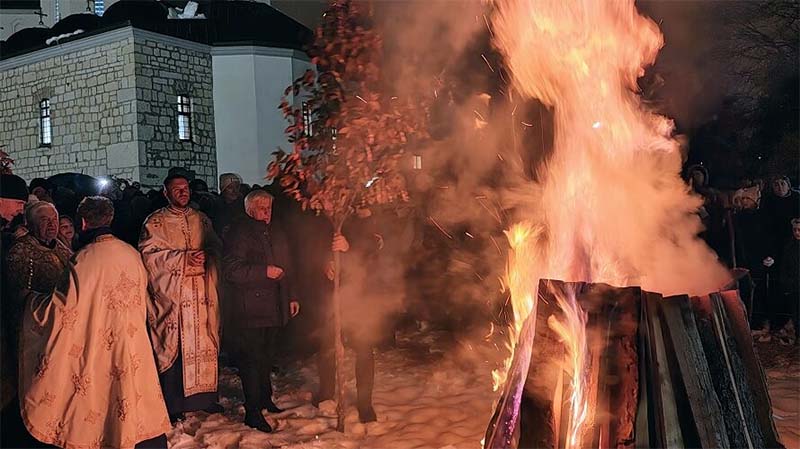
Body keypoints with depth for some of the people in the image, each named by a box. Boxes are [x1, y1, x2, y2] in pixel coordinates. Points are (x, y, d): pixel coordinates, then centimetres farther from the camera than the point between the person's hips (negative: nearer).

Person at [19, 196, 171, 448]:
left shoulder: (84, 259, -18)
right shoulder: (132, 255, -2)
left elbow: (62, 307, -12)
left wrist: (32, 299, 6)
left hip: (98, 347, -5)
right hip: (132, 347, 5)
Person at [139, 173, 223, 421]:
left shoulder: (201, 219, 15)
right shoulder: (155, 221, 2)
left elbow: (216, 247, 14)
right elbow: (148, 253, -9)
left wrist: (206, 255, -9)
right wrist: (184, 257, -15)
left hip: (201, 292, 4)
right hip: (171, 292, -4)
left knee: (205, 343, 6)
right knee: (173, 345, -4)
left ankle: (205, 395, 19)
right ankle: (172, 403, 5)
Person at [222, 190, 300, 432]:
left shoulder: (277, 233, 17)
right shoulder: (239, 232, -7)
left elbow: (286, 268, 23)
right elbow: (231, 269, -16)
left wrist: (291, 297, 19)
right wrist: (264, 271, -17)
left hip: (274, 307, 7)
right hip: (250, 309, -7)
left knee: (267, 357, 16)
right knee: (252, 360, -3)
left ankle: (265, 399, 31)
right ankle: (252, 412, 4)